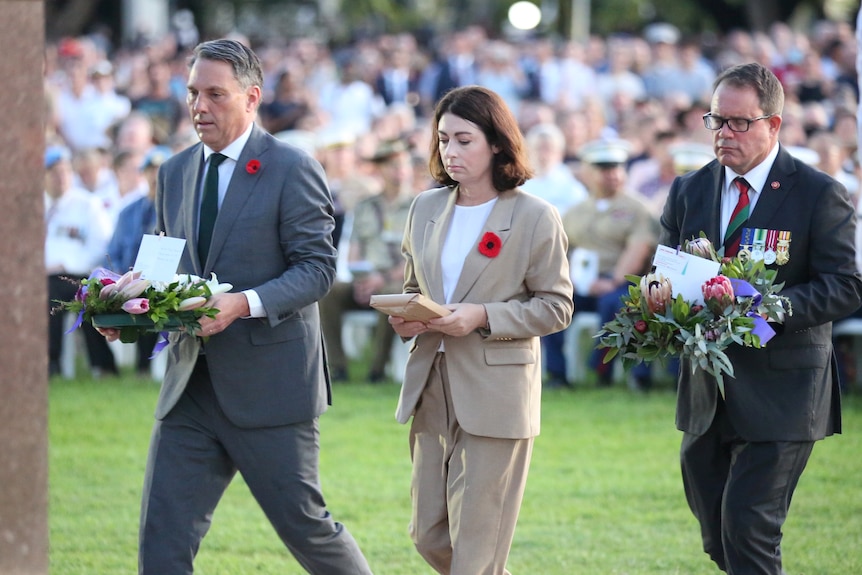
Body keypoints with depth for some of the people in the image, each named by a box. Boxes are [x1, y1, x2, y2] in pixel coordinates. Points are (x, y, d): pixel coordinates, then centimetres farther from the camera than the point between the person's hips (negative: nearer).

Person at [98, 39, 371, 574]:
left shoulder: (292, 169, -7)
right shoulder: (175, 172, 13)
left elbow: (318, 267, -11)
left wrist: (245, 303, -26)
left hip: (268, 385, -6)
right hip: (191, 386, 6)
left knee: (305, 525, 4)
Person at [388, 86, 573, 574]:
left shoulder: (535, 217, -6)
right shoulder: (427, 209, 10)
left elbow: (557, 307, -6)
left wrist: (482, 317, -18)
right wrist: (404, 318, -2)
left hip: (496, 398, -6)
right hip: (433, 393, 6)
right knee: (429, 536, 8)